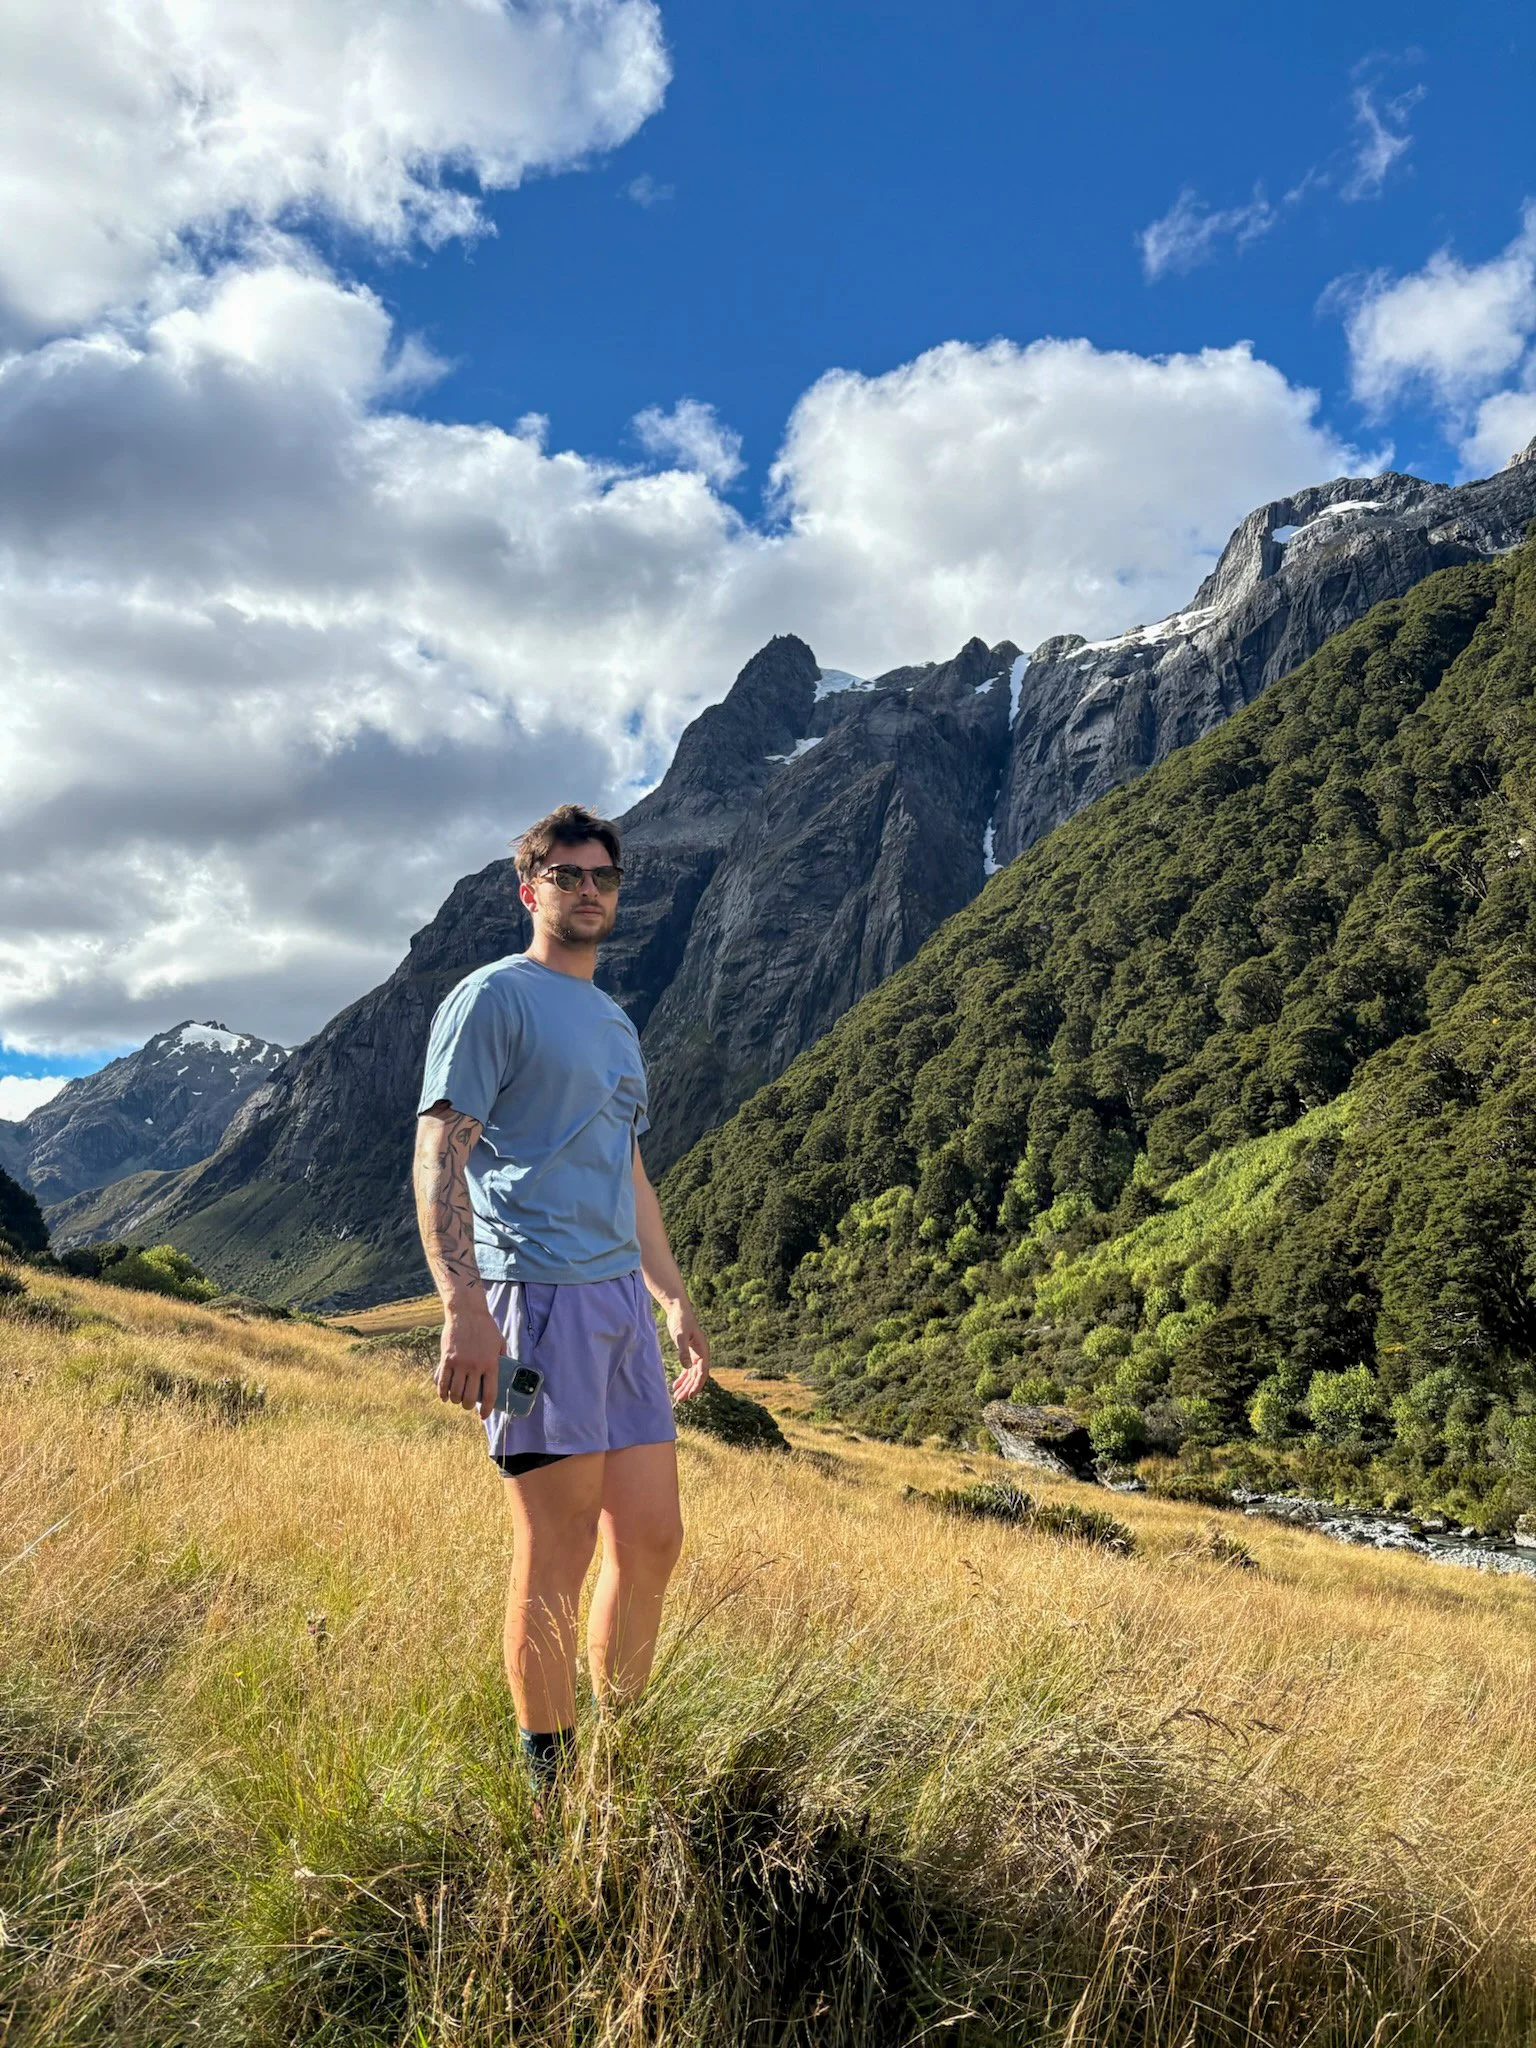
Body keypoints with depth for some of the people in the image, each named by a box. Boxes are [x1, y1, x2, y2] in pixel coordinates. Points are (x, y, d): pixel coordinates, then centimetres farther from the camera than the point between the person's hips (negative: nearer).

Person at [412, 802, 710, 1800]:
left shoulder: (615, 1020, 22)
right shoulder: (493, 997, -3)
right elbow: (439, 1154, -11)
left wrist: (676, 1297, 24)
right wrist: (464, 1305, -22)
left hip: (622, 1297, 8)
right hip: (537, 1292, -8)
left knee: (653, 1537, 9)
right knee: (558, 1550, -3)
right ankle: (551, 1782, 11)